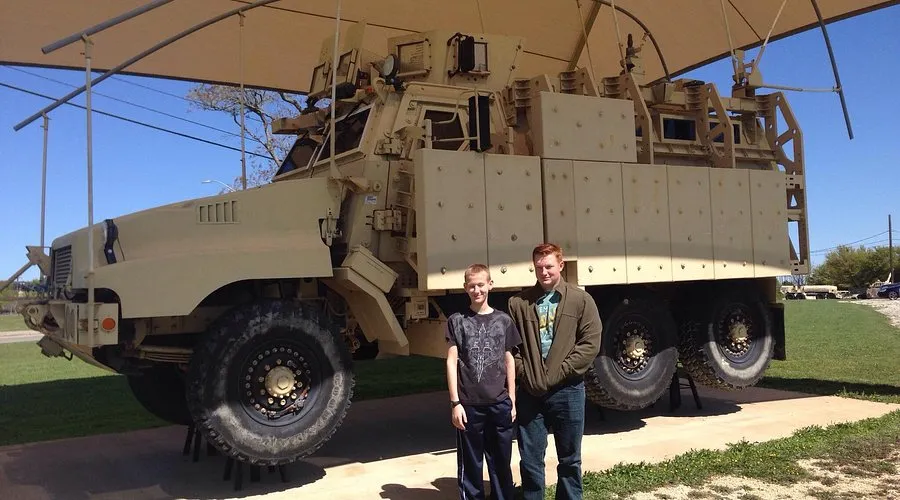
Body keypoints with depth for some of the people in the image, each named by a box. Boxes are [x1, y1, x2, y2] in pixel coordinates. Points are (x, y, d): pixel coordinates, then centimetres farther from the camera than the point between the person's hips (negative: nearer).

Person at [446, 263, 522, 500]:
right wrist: (455, 402, -8)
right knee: (470, 465, 7)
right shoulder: (456, 321, 0)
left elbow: (508, 361, 10)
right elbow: (452, 362, -2)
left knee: (501, 463, 11)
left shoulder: (503, 320, 6)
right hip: (469, 404, -2)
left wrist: (512, 401, 7)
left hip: (500, 403, 2)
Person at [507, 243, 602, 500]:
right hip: (529, 391, 1)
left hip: (567, 390, -1)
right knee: (530, 459, 8)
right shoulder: (519, 302, 4)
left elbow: (590, 344, -6)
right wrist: (523, 373, -9)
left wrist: (558, 373, -12)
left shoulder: (581, 300, 0)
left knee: (570, 459, 12)